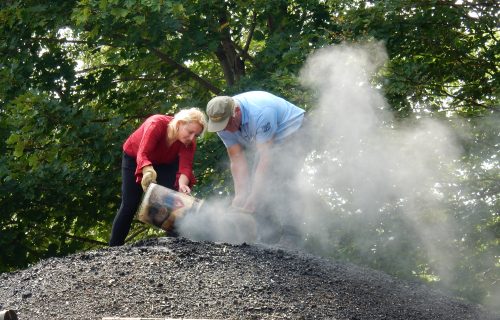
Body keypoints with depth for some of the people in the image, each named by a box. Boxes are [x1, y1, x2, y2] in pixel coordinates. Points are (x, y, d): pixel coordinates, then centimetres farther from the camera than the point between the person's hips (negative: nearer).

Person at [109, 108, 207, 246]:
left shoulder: (189, 141, -26)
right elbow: (143, 155, -46)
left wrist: (182, 183, -57)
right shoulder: (157, 124, -39)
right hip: (134, 158, -3)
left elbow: (185, 166, -35)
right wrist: (148, 172, -67)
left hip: (164, 163, 3)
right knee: (129, 205, -7)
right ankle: (114, 247, 1)